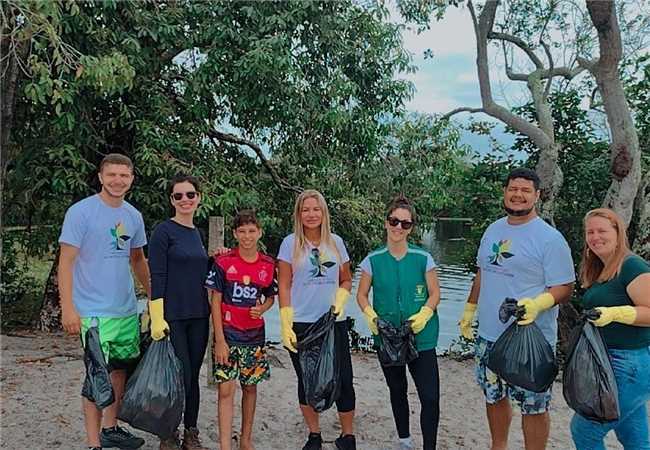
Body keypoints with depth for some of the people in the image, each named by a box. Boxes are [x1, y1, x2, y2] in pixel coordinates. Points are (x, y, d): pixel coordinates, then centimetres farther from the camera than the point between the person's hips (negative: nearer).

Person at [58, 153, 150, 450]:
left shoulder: (133, 215, 8)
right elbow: (66, 262, -11)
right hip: (94, 311, -6)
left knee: (121, 369, 16)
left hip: (128, 310, 7)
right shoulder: (80, 211, -9)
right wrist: (68, 308, -17)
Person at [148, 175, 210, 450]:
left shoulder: (196, 233, 13)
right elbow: (157, 276, -12)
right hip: (172, 317, -6)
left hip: (198, 316, 6)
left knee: (193, 376, 12)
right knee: (179, 378, -2)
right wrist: (157, 318, -17)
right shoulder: (164, 230, -7)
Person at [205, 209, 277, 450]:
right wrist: (220, 340, -11)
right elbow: (215, 301, -7)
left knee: (250, 387, 13)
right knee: (226, 390, -5)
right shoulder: (223, 262, -8)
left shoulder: (269, 265, 0)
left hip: (254, 335, 3)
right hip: (227, 334, -3)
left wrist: (262, 309, -11)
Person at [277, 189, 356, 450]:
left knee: (343, 380, 1)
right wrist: (286, 324, -9)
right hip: (301, 324, -1)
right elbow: (284, 285, -3)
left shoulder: (336, 242, 5)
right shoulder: (290, 243, -1)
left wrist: (340, 301, -7)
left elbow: (346, 280, 13)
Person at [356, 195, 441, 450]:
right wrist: (371, 316, -14)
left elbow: (435, 294, 0)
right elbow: (361, 295, 4)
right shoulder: (373, 260, -3)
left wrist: (424, 315, -16)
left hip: (421, 338, -2)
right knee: (397, 390, 19)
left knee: (430, 398, -7)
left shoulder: (423, 259, -5)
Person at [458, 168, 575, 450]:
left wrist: (537, 304, -30)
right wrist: (469, 310, 19)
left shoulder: (550, 238, -11)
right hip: (488, 335, 7)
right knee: (494, 397, 20)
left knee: (533, 406, 5)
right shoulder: (493, 230, 9)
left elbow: (565, 288, -12)